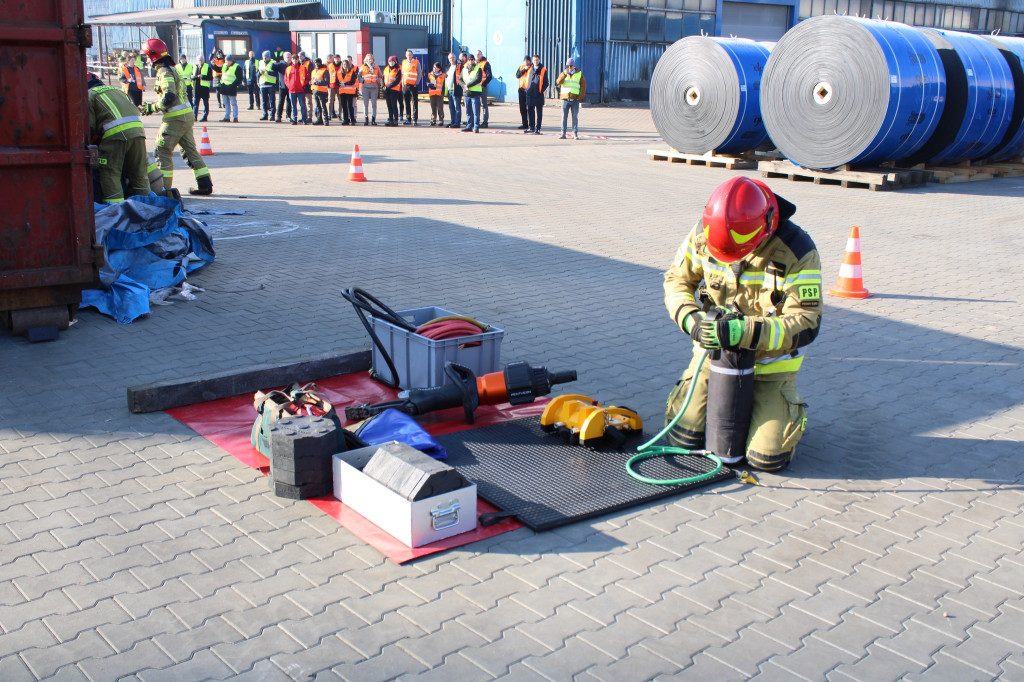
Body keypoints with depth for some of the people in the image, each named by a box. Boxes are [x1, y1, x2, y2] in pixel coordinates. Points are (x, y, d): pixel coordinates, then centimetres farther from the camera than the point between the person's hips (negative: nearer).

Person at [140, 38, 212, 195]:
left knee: (162, 151, -1)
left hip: (175, 119, -9)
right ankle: (205, 184, 11)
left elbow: (169, 98, -24)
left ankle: (164, 187, 1)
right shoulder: (172, 69, 16)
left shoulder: (165, 72, -14)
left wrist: (152, 108, -11)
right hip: (187, 116, 9)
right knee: (189, 150, 12)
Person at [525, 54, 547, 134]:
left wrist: (541, 91, -9)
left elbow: (546, 83, 1)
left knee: (539, 112, -1)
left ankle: (537, 128, 3)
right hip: (530, 94, 4)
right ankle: (531, 127, 15)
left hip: (538, 94, -4)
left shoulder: (543, 70, 1)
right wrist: (527, 89, 9)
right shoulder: (530, 69, 14)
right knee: (530, 111, 6)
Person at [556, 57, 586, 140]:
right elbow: (558, 82, -5)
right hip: (565, 98, 1)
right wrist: (564, 74, -17)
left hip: (575, 99, -1)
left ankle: (575, 134, 2)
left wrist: (581, 96, -3)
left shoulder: (579, 74, 8)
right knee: (564, 117, 1)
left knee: (575, 117, -1)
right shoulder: (563, 73, 10)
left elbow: (583, 85, 8)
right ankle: (563, 134, 3)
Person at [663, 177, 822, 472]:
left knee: (767, 457, -9)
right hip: (713, 350, 3)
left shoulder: (797, 252, -24)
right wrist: (691, 319, -20)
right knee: (684, 438, 1)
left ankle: (788, 409, 25)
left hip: (770, 360, -3)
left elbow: (806, 324, -25)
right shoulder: (703, 234, -13)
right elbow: (677, 279, 2)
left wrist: (745, 332, -39)